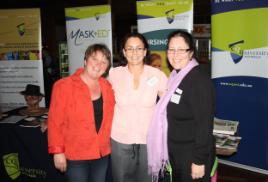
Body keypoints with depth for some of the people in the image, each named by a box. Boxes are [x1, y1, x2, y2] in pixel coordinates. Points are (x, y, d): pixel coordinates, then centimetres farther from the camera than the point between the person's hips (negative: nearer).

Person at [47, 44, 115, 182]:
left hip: (102, 153, 5)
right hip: (75, 156, -4)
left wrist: (106, 143, 6)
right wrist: (57, 151, -12)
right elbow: (55, 122, -11)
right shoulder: (64, 86, -12)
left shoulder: (107, 87, 1)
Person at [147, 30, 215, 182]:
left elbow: (204, 125, -22)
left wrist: (199, 161, -21)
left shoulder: (200, 81, -20)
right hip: (176, 152, 8)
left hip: (192, 156, -8)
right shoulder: (176, 76, 5)